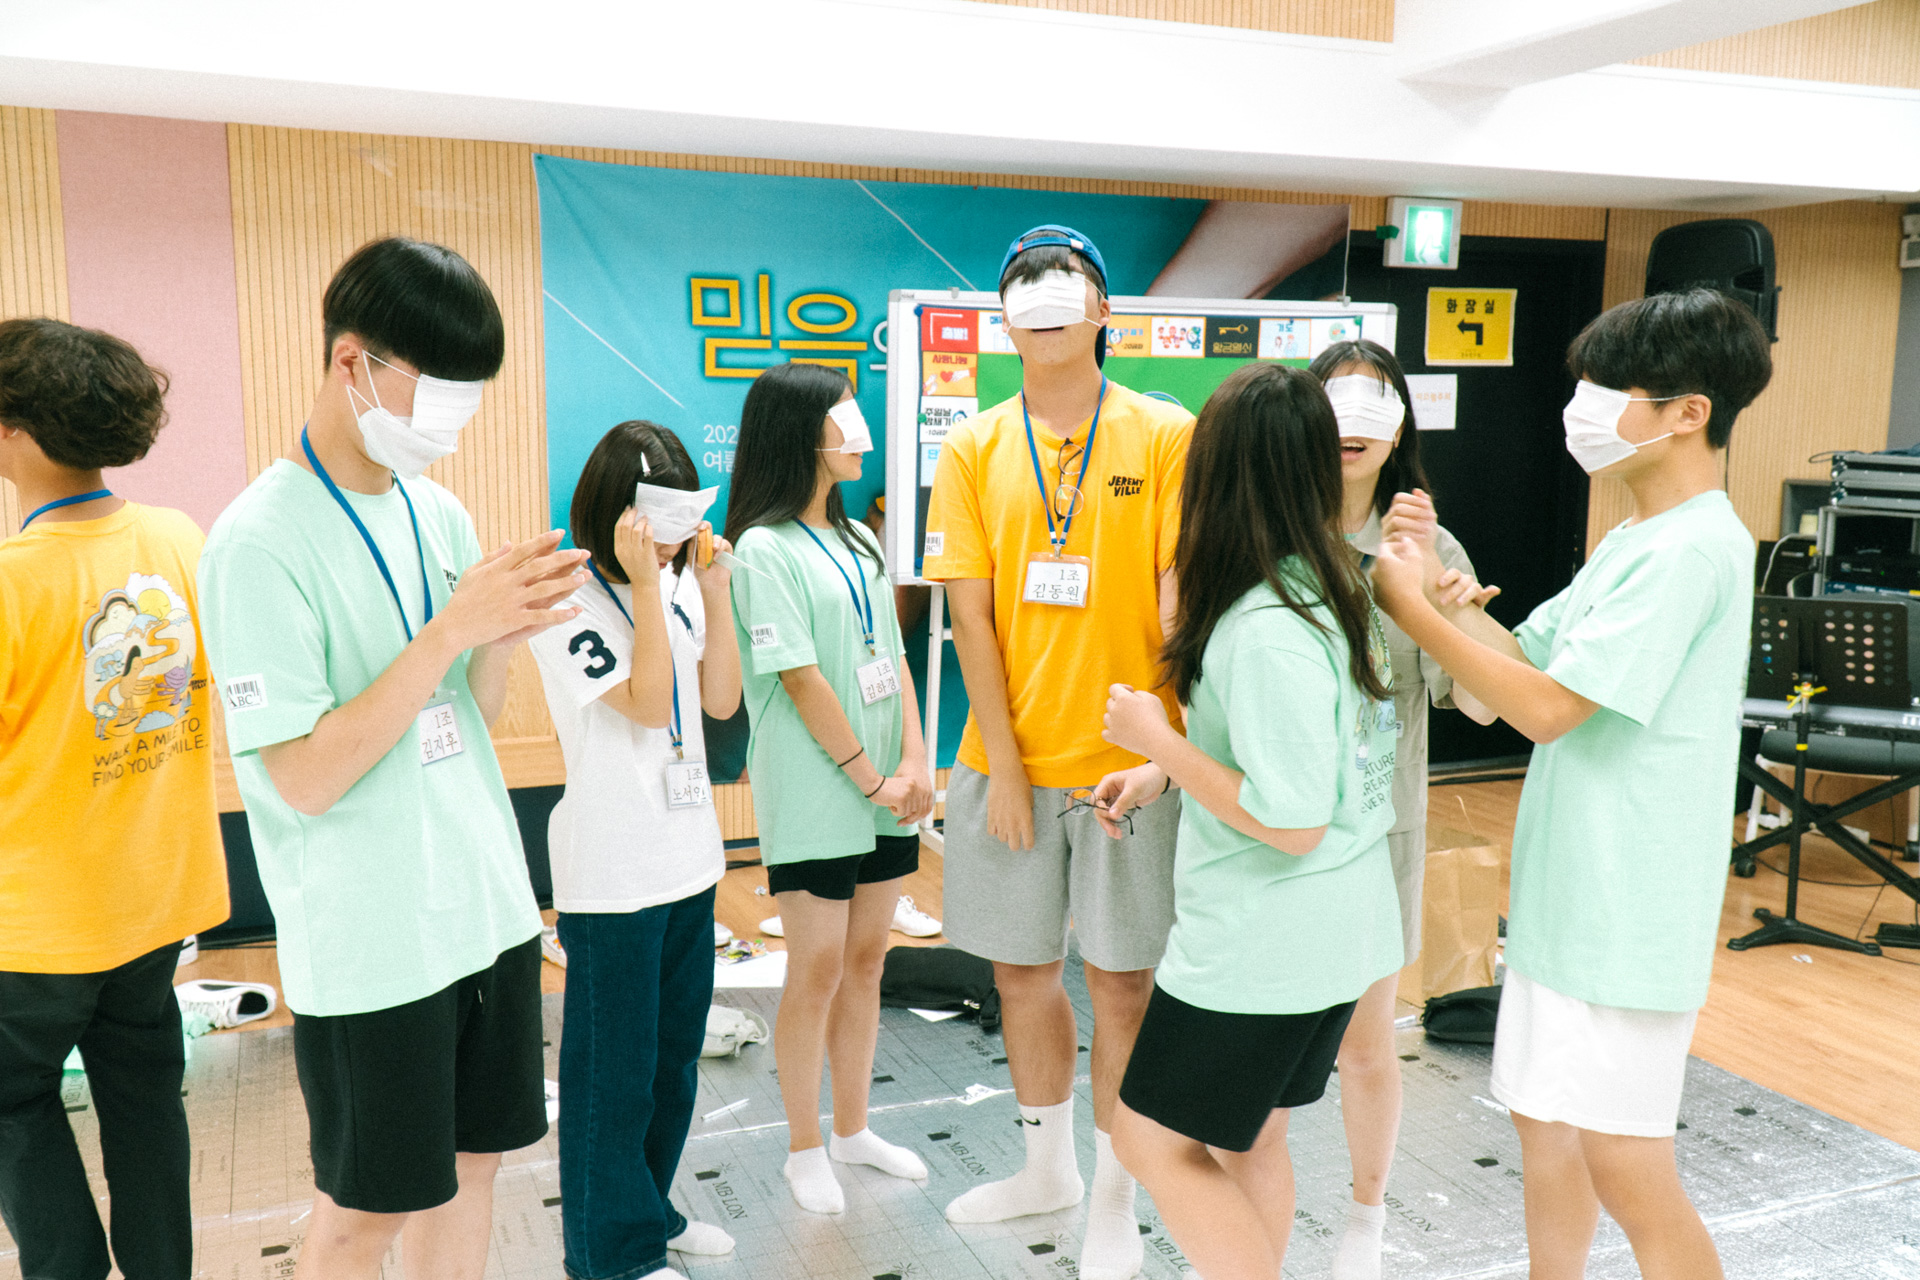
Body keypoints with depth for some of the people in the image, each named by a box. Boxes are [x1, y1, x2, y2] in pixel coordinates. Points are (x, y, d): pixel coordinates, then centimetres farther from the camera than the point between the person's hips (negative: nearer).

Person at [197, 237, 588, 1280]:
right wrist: (453, 627, -24)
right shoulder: (259, 543, -16)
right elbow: (302, 778, -20)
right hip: (368, 943, -6)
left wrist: (506, 630, -11)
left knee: (471, 1162, 17)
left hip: (487, 906, 7)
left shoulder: (438, 512, 5)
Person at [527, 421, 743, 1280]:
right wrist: (646, 583, -23)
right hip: (612, 876, -7)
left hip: (688, 857, 7)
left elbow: (721, 699, 3)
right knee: (613, 1070, 6)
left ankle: (651, 1206, 38)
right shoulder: (567, 601, -14)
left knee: (674, 1051, 19)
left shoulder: (676, 582, 6)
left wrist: (713, 591, -6)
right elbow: (648, 701, -20)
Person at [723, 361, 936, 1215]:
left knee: (865, 960, 14)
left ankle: (851, 1128, 29)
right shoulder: (765, 547, -10)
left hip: (886, 793, 7)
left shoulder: (858, 541, 13)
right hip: (812, 796, -7)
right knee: (817, 970, 1)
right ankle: (805, 1148, 18)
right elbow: (802, 682, -14)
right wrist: (872, 779, -11)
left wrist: (915, 763, -2)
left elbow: (893, 658, 10)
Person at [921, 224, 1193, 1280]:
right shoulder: (972, 451, 4)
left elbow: (1181, 598, -6)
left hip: (1128, 761, -2)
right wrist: (1004, 766, -5)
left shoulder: (1164, 436, -2)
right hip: (1010, 758, 3)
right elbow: (970, 617, 0)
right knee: (1021, 965, 14)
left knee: (1121, 976, 6)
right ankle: (1047, 1167, 36)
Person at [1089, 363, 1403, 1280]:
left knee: (1155, 1139, 7)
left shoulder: (1267, 631, -27)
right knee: (1248, 1138, 22)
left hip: (1265, 945, -9)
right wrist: (1163, 772, 10)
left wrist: (1155, 737, -17)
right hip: (1337, 926, 9)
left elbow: (1290, 819, -26)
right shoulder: (1332, 586, 3)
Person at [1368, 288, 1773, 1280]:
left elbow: (1547, 707, -22)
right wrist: (1434, 582, -1)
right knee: (1544, 1123, 19)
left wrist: (1411, 608, -15)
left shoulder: (1694, 548, -19)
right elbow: (1526, 656, 11)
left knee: (1627, 1172, -1)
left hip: (1626, 911, -10)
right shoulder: (1632, 542, 13)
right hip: (1566, 890, 10)